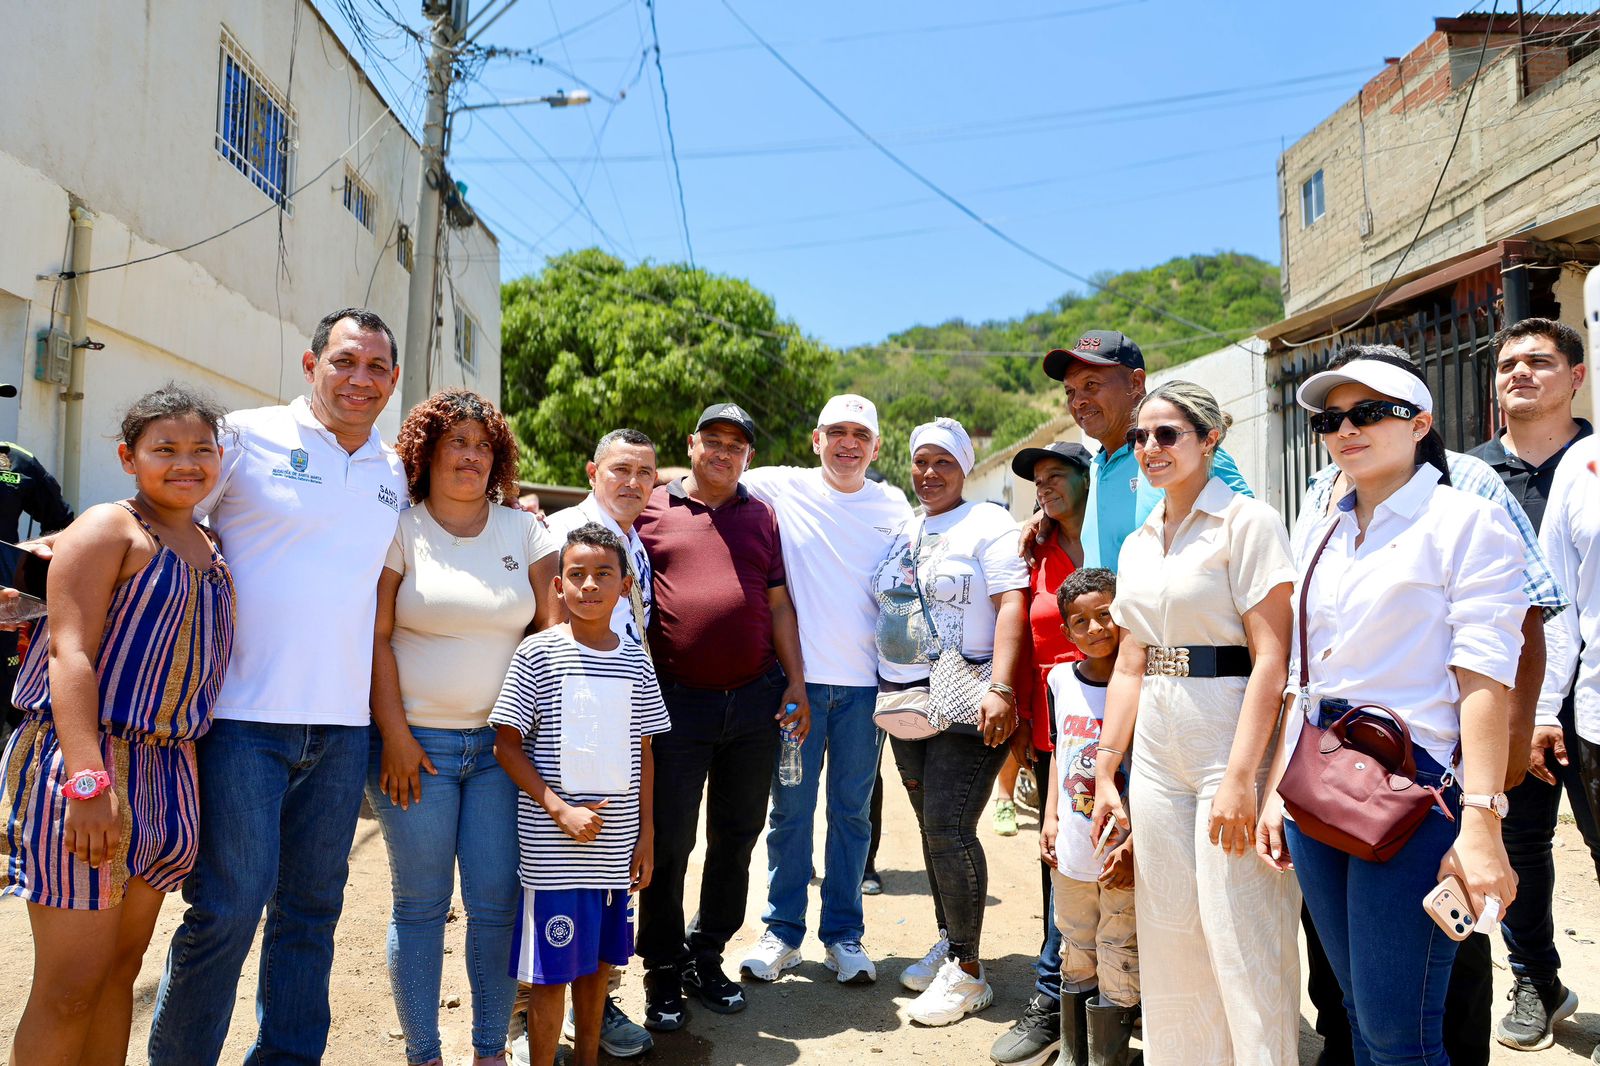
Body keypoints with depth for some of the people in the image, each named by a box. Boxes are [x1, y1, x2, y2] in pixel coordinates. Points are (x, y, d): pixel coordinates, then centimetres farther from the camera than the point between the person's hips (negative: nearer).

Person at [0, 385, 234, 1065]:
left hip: (167, 771, 7)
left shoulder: (210, 550, 15)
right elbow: (69, 651, -16)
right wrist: (89, 779, -26)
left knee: (121, 968, 14)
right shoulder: (109, 528, -6)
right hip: (84, 759, -7)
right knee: (72, 986, -5)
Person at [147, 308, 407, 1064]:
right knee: (228, 904, -1)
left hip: (342, 724, 5)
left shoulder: (396, 475, 12)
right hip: (244, 716, -4)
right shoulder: (247, 437, -2)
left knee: (312, 906, 13)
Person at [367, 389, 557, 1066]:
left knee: (498, 902, 3)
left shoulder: (523, 529, 8)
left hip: (503, 744, 2)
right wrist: (394, 735, -8)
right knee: (420, 906, 6)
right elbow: (376, 637, -3)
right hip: (419, 743, -2)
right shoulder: (401, 528, 0)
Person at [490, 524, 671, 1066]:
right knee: (552, 970, 3)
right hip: (552, 850, -4)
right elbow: (507, 744, -7)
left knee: (599, 959, 17)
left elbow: (643, 752, 10)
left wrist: (645, 833, 7)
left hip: (616, 846, 4)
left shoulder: (635, 661, 5)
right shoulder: (538, 654, -7)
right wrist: (559, 809, -15)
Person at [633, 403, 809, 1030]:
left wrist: (795, 683, 6)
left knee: (736, 838, 12)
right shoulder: (652, 508, 3)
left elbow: (778, 603, 12)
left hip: (756, 698, 3)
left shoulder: (762, 517, 12)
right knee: (669, 839, 4)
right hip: (678, 699, -3)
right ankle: (663, 970, 19)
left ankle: (707, 957, 27)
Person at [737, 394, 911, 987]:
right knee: (791, 808, 6)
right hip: (800, 677, -1)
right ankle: (782, 932, 21)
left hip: (866, 682, 2)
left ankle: (844, 935, 22)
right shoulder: (784, 489, 2)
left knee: (852, 811, 10)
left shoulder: (894, 508, 8)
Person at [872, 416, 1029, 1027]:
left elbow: (1011, 605, -14)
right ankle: (948, 943, 26)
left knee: (948, 827, -9)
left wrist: (1001, 689, -24)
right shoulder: (902, 533, 16)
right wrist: (888, 694, 17)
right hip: (904, 697, 7)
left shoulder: (988, 524, -3)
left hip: (966, 701, -6)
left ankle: (968, 972, 2)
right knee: (931, 825, 12)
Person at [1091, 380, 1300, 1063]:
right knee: (1168, 936, 13)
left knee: (1242, 934, -2)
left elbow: (1271, 658, -14)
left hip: (1230, 742, -6)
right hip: (1156, 750, 7)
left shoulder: (1246, 522, -7)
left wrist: (1240, 775, -21)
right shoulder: (1137, 545, 14)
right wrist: (1105, 773, 10)